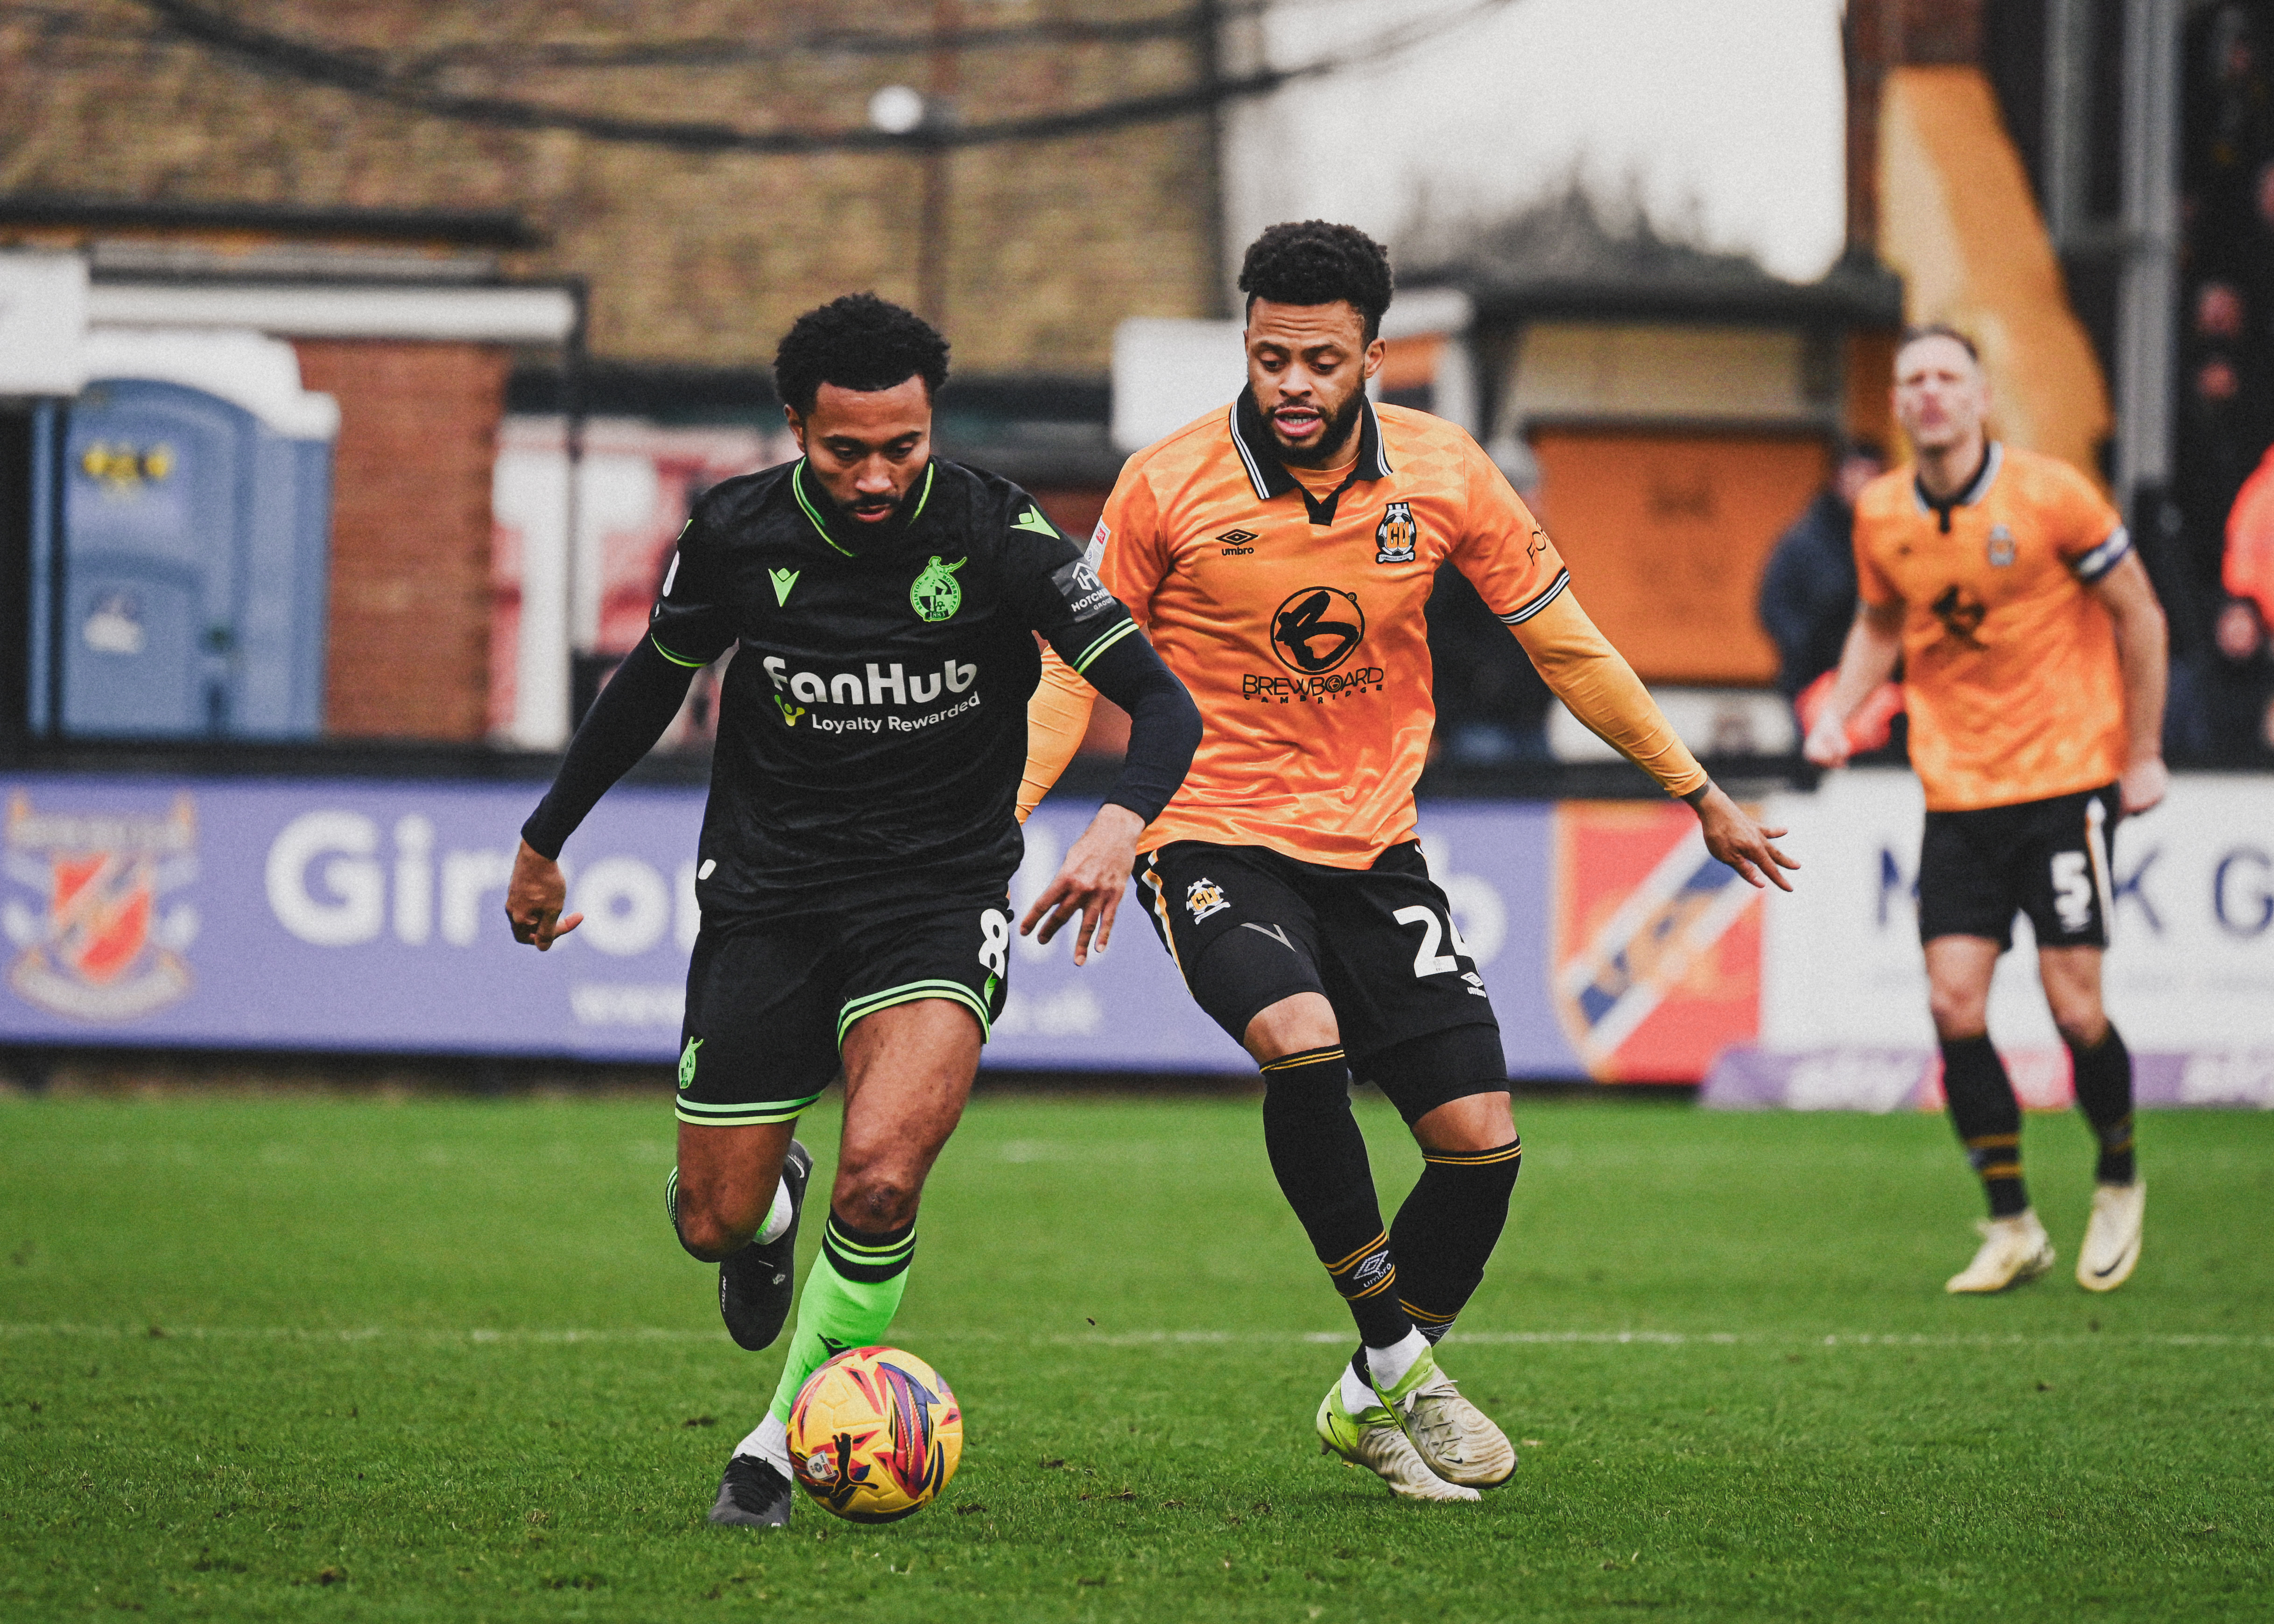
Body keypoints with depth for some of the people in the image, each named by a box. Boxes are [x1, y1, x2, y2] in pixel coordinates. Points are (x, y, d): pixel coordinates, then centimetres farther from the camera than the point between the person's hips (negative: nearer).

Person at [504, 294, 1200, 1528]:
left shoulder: (995, 535, -15)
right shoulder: (738, 534, -7)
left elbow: (1161, 702, -14)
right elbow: (651, 682, 13)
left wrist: (1123, 821, -35)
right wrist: (544, 842, 22)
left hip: (939, 894, -2)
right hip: (766, 893, 2)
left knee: (881, 1175, -26)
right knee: (714, 1223, 2)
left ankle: (789, 1441, -5)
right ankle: (770, 1207, 42)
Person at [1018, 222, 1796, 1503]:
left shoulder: (1444, 476, -5)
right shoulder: (1168, 486, -11)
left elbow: (1566, 644, 6)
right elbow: (1079, 667, -1)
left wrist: (1700, 794, 9)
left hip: (1374, 849, 4)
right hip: (1216, 838, -3)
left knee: (1482, 1139, -3)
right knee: (1301, 1039, -32)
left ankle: (1371, 1402, 20)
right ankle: (1400, 1359, -15)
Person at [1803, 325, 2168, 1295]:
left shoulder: (2048, 495, -11)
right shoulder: (1882, 516, 1)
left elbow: (2137, 614, -1)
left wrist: (2144, 753, -1)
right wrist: (1839, 712, 1)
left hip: (2066, 774, -3)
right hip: (1956, 792, 3)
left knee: (2074, 1006, -7)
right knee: (1954, 1003, -7)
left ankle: (2118, 1181, 21)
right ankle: (2012, 1227, 5)